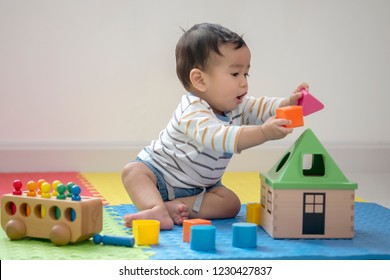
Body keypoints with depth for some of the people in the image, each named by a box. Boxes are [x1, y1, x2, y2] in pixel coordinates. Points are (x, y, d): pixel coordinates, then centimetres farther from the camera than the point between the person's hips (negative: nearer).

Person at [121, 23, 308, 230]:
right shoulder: (192, 113, -35)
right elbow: (218, 138, -51)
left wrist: (288, 104, -29)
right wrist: (263, 133, -62)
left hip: (197, 187, 7)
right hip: (160, 173, -6)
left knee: (231, 203, -14)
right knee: (133, 171, -32)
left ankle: (177, 207, -24)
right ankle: (156, 209, -53)